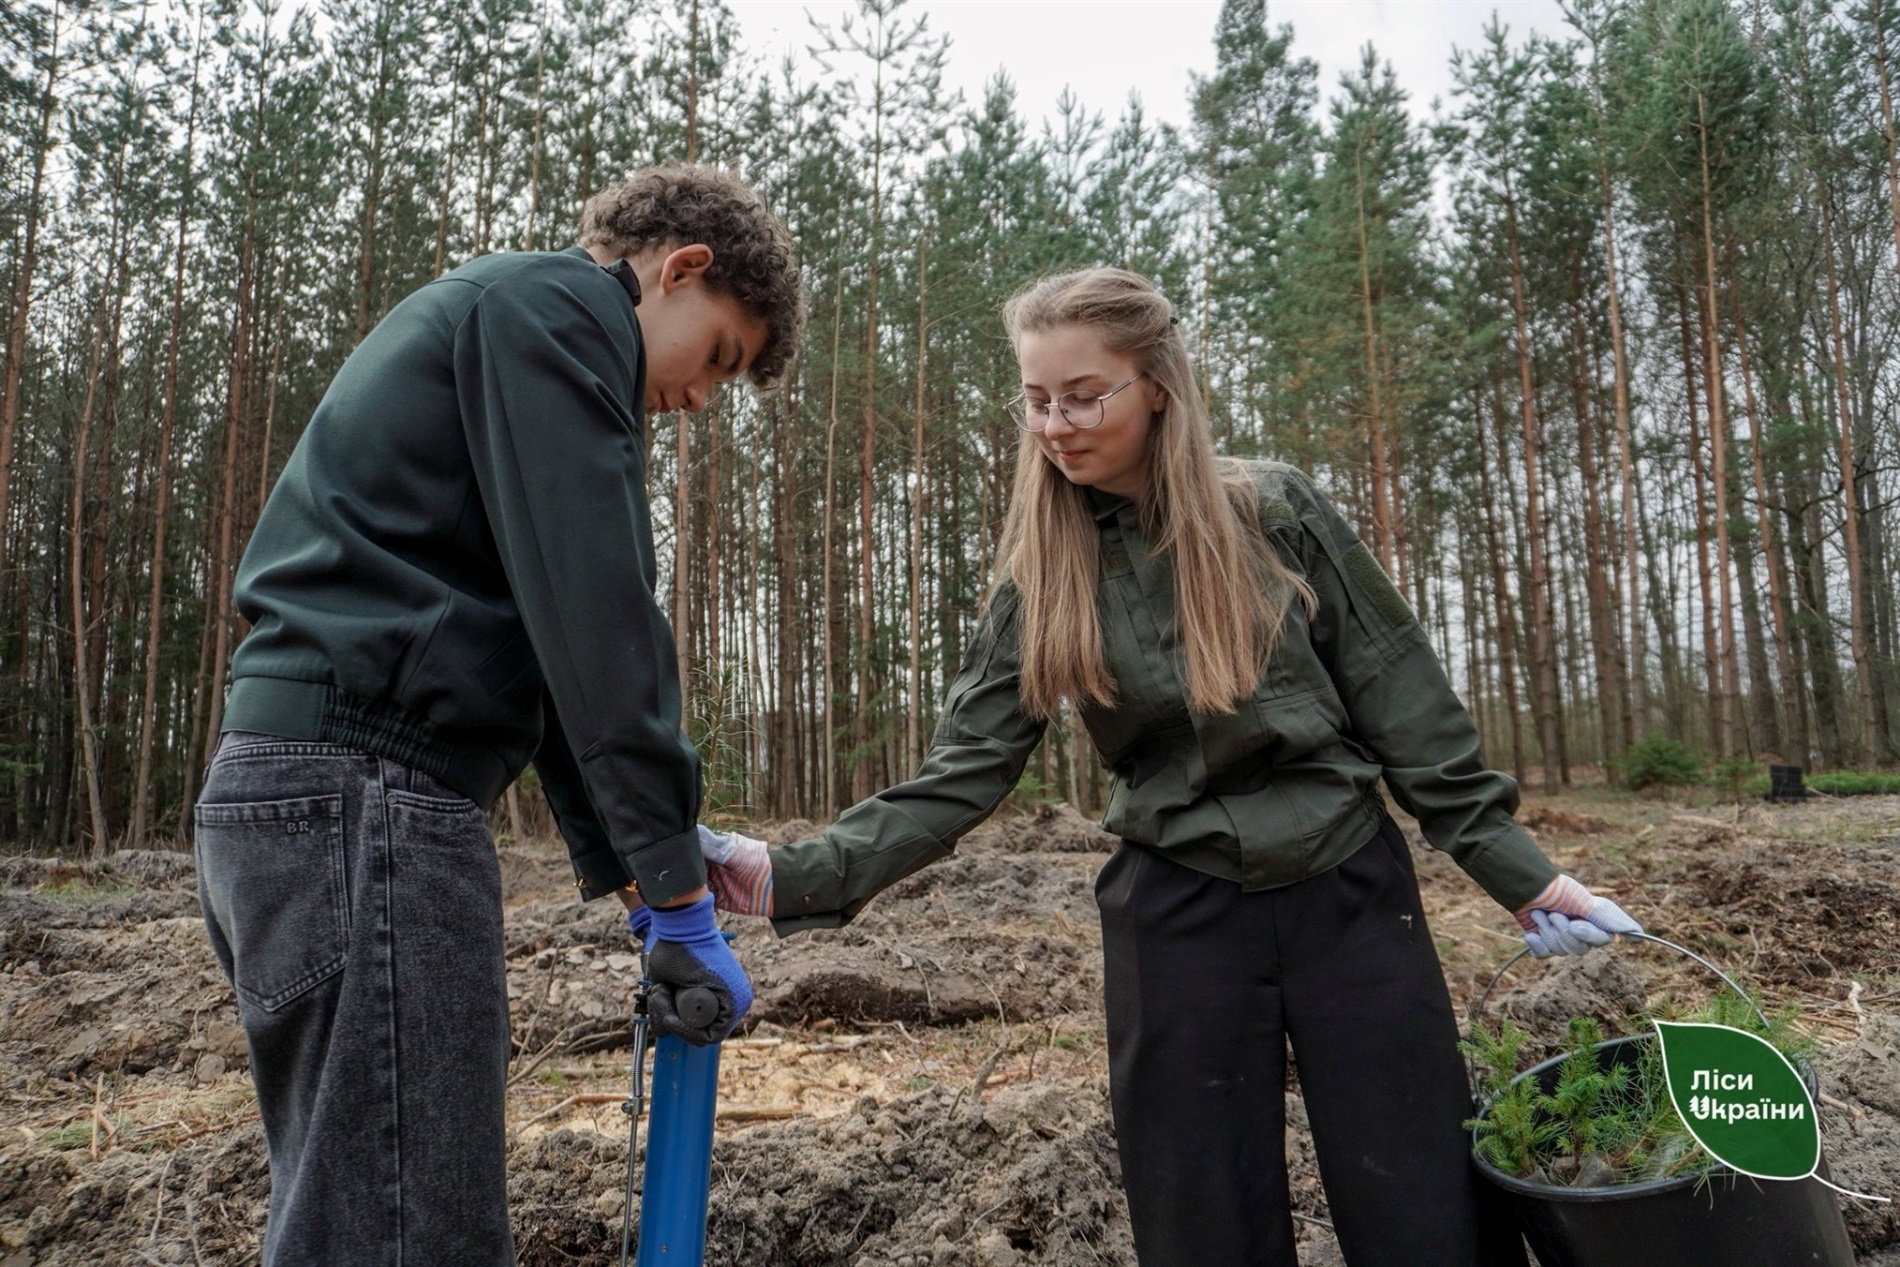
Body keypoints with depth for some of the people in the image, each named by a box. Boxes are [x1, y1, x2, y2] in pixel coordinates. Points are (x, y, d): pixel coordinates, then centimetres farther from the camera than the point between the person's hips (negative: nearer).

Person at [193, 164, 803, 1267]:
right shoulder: (558, 307, -4)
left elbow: (535, 642, 22)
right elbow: (592, 607, -15)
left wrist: (630, 874, 18)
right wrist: (677, 889, -11)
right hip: (368, 790, -11)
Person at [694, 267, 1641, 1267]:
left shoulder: (1276, 512, -4)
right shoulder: (1044, 579, -1)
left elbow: (1399, 700, 0)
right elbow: (963, 773, -5)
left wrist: (1517, 873, 0)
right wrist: (800, 876, -17)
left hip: (1349, 895, 0)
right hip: (1177, 918, 1)